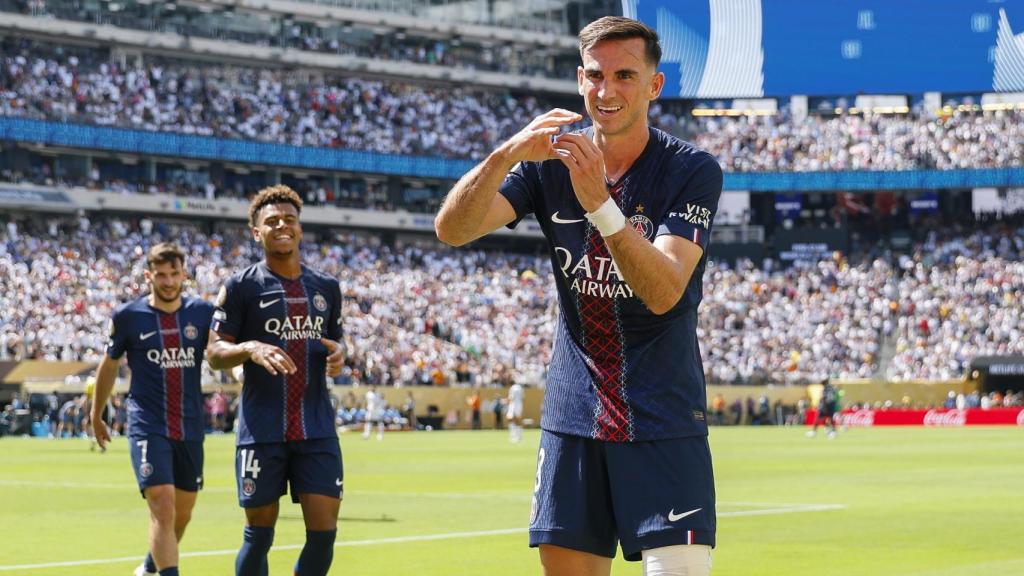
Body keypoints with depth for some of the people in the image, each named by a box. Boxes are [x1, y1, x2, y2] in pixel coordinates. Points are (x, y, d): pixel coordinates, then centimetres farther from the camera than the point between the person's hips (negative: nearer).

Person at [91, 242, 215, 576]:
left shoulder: (202, 313, 2)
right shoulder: (128, 317, -2)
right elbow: (109, 366, 12)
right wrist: (97, 416, 20)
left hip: (190, 427, 4)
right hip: (147, 426, -3)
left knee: (182, 513, 16)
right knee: (163, 506, -19)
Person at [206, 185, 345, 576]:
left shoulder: (326, 288, 13)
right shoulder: (241, 286, 0)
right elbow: (214, 352, -1)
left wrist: (339, 352, 0)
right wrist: (250, 349, -21)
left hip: (317, 430, 3)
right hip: (262, 430, -3)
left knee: (323, 532, -4)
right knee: (259, 534, 2)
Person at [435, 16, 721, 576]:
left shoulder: (691, 170, -8)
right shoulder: (551, 162, 3)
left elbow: (665, 292, -21)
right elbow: (451, 229, -11)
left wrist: (600, 203, -34)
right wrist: (505, 155, -28)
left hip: (664, 423, -3)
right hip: (572, 418, 3)